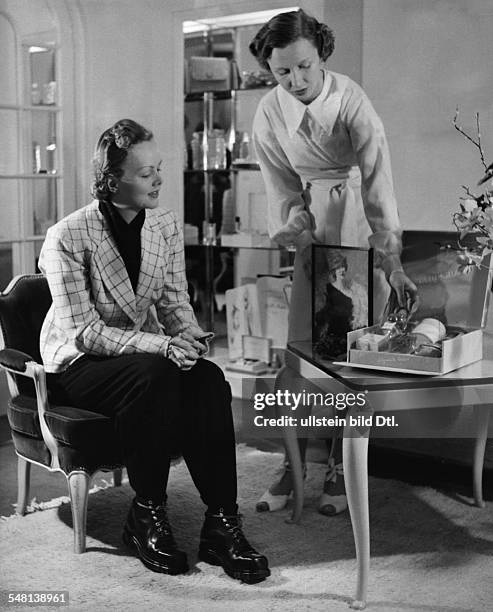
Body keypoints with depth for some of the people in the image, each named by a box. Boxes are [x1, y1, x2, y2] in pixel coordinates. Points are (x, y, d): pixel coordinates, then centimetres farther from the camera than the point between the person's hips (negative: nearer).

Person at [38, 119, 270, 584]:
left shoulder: (166, 225, 2)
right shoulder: (68, 237, -17)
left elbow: (174, 301, 7)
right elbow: (81, 331, -20)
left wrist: (189, 336, -17)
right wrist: (158, 345, -32)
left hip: (147, 355, 5)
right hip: (78, 366, -5)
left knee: (209, 380, -27)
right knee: (155, 375, -36)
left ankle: (221, 525, -24)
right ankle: (146, 517, -18)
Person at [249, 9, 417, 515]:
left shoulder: (351, 103, -20)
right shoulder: (268, 117, -8)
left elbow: (378, 182, -25)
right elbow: (284, 194, -4)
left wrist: (391, 261, -31)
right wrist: (306, 244, -15)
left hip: (361, 230, -3)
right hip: (314, 230, 3)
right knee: (298, 348, 0)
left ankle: (341, 468, 10)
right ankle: (292, 465, 10)